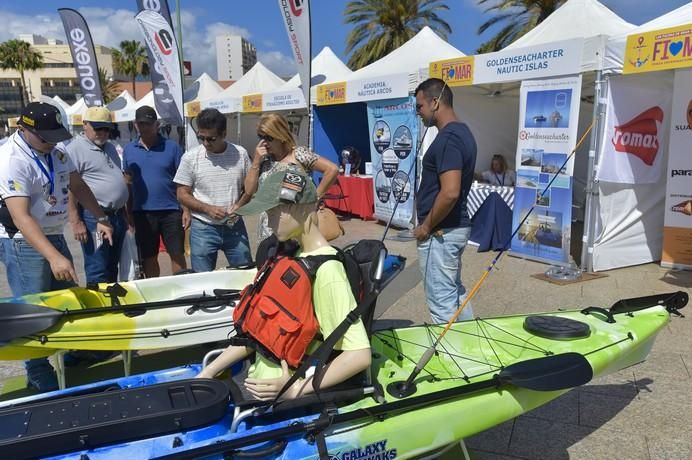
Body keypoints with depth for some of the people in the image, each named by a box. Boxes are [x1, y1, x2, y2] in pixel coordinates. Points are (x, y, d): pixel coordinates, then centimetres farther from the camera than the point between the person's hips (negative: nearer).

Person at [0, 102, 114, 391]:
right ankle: (39, 375, 16)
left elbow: (77, 186, 14)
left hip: (54, 236, 8)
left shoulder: (55, 151, 2)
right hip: (24, 244, -8)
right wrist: (53, 257, -40)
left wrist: (100, 218, 5)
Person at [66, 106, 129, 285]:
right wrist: (75, 221, -20)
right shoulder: (75, 149, -8)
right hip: (94, 217, -8)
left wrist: (124, 214, 21)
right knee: (98, 272, -4)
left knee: (112, 268, 15)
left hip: (117, 216, 8)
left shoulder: (110, 148, 17)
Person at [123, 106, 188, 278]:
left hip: (170, 210, -2)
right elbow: (128, 183, 12)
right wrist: (129, 212, 8)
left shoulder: (171, 147, -2)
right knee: (148, 257, 12)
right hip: (142, 212, 3)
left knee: (177, 255, 3)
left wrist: (186, 209, -6)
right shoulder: (129, 150, 6)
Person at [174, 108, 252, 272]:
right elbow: (182, 194, -2)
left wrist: (239, 205, -11)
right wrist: (208, 208, -16)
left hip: (235, 227, 2)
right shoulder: (190, 157, -6)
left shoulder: (240, 154, -1)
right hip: (203, 229, -1)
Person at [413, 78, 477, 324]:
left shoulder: (447, 138, -20)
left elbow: (449, 193, -28)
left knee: (441, 302, 1)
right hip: (455, 227, 11)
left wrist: (426, 227, -15)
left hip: (440, 232, -11)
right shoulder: (462, 132, 11)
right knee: (455, 293, 21)